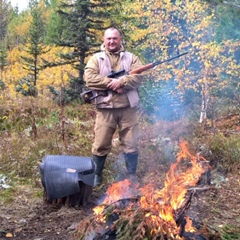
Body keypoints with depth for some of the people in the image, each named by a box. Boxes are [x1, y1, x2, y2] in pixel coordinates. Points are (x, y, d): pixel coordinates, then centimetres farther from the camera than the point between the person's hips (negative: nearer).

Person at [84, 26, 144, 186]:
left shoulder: (131, 58, 12)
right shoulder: (96, 58, 9)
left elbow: (139, 77, -2)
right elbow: (89, 78, -7)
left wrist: (121, 82, -17)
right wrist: (111, 83, -14)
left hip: (128, 108, 1)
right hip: (105, 108, -1)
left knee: (131, 144, 5)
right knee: (101, 145, 5)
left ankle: (132, 176, 19)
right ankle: (97, 175, 22)